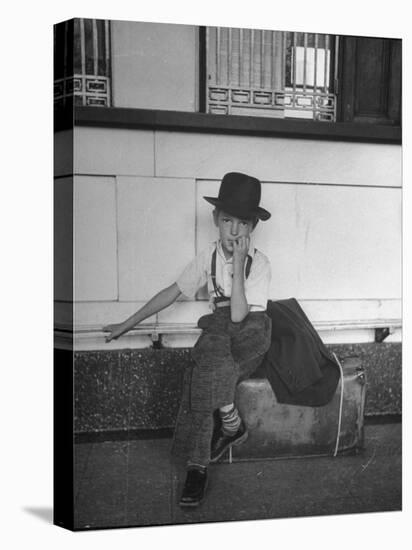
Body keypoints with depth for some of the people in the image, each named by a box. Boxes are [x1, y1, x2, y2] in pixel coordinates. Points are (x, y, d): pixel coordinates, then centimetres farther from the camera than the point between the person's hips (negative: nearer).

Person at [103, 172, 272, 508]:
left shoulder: (259, 263, -9)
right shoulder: (209, 256, 1)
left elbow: (239, 315, -20)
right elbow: (173, 292, 7)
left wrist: (238, 265, -23)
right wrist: (127, 324, 9)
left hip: (250, 331, -3)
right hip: (219, 330, 3)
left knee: (206, 369, -31)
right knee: (207, 370, -30)